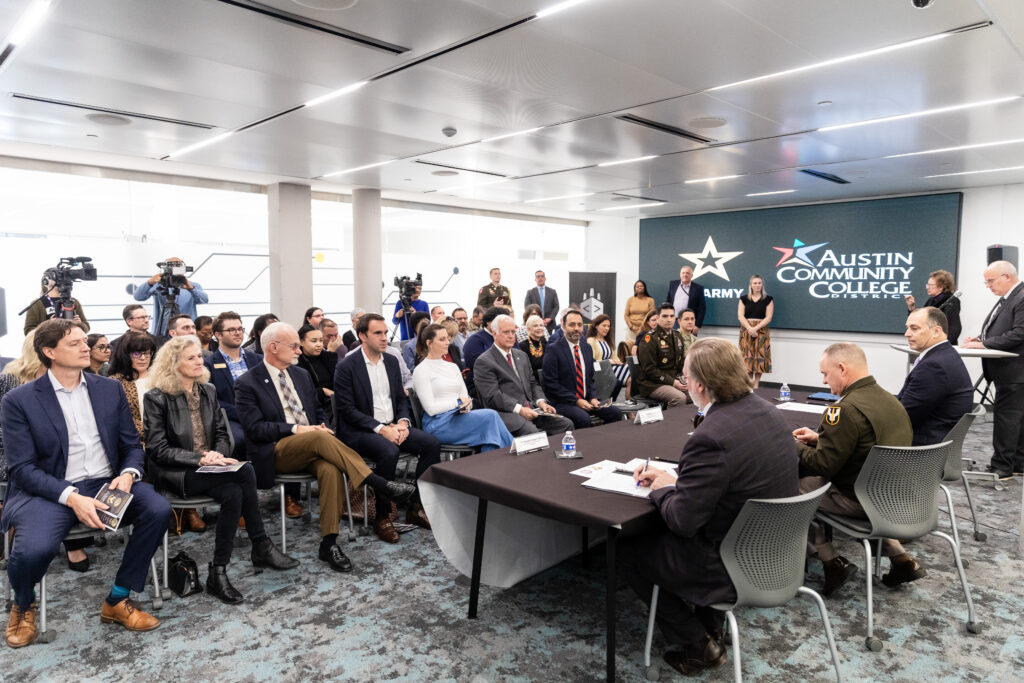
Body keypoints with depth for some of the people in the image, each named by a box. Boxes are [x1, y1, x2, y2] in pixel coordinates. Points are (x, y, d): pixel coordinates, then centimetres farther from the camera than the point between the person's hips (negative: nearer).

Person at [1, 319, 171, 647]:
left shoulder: (110, 389, 8)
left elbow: (132, 446, 9)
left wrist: (128, 474, -14)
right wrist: (71, 497, -23)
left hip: (106, 484, 3)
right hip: (49, 492, -3)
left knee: (158, 508, -24)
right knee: (34, 548, -33)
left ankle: (118, 600, -4)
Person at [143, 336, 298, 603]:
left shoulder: (208, 391, 10)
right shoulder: (157, 398, -7)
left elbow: (221, 433, 14)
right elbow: (158, 450, -11)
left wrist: (218, 455, -9)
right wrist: (199, 459, -21)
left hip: (208, 469, 5)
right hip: (175, 474, -5)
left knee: (233, 493, -29)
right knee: (244, 472, -29)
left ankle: (218, 573, -18)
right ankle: (261, 548, -19)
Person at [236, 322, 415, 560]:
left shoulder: (301, 375, 17)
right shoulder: (248, 383, 0)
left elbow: (319, 411, 23)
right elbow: (255, 428, -10)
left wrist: (322, 426, 0)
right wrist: (295, 429, -19)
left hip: (311, 448, 4)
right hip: (276, 452, -4)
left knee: (330, 469, -31)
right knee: (319, 438, -35)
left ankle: (329, 543, -26)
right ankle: (379, 484, -33)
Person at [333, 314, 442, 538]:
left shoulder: (391, 362, 12)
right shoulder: (346, 367, -7)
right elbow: (347, 410, -12)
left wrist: (403, 422, -6)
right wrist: (380, 429, -20)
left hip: (392, 426, 6)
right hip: (359, 431, -6)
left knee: (432, 443, -16)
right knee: (389, 451, -35)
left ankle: (416, 508, -5)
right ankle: (382, 517, -16)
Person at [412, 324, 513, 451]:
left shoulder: (453, 367, 19)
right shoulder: (421, 370, -2)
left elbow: (465, 396, 15)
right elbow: (431, 409, -10)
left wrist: (466, 405, -8)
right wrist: (458, 402, -5)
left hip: (459, 417, 6)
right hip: (438, 424, -6)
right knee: (490, 415, -25)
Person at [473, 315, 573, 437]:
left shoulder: (521, 355, 23)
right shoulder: (484, 362, -3)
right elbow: (492, 395, -12)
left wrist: (540, 401, 2)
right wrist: (519, 409, -20)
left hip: (531, 409, 7)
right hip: (506, 413, -7)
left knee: (566, 424, -12)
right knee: (532, 432, -35)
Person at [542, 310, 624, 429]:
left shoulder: (587, 348, 13)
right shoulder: (553, 350, -9)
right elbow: (551, 384, -13)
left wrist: (592, 397, 0)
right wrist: (576, 401, -16)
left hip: (586, 400, 7)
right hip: (563, 402, -6)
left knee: (616, 413, -11)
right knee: (583, 418, -33)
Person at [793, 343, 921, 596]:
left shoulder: (846, 409, -24)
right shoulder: (889, 399, 5)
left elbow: (822, 465, -20)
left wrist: (794, 445, -3)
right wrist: (819, 438, 15)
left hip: (862, 500, -9)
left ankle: (833, 562, 3)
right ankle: (900, 557, 23)